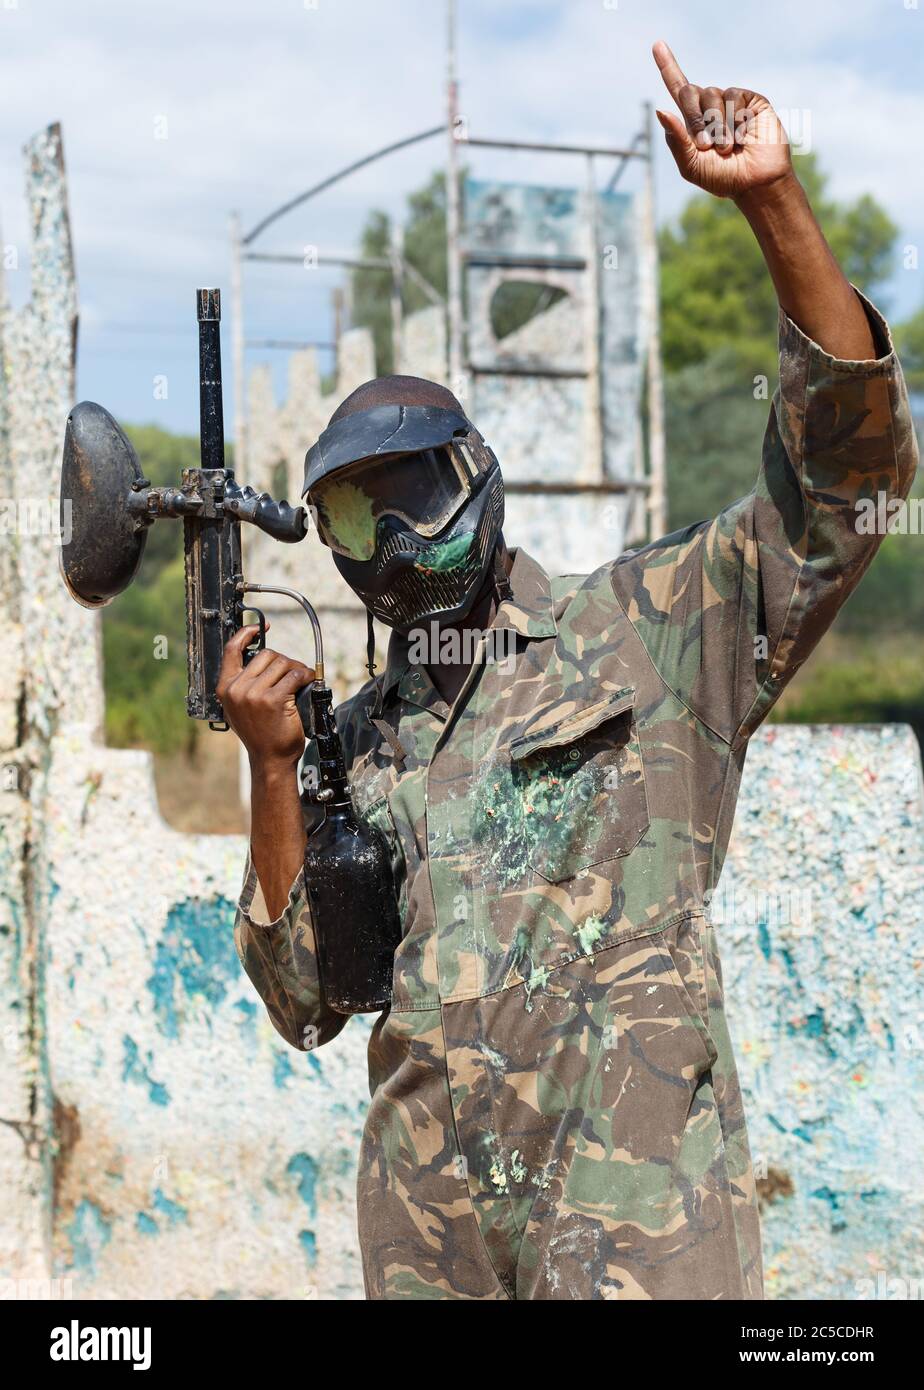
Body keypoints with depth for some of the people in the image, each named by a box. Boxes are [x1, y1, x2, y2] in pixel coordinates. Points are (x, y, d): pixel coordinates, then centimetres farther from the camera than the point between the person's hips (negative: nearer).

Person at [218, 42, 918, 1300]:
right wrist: (272, 771, 0)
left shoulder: (640, 635, 4)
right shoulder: (359, 742, 16)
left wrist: (773, 203, -14)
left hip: (634, 1197, -4)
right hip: (428, 1221, 5)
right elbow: (307, 999, 11)